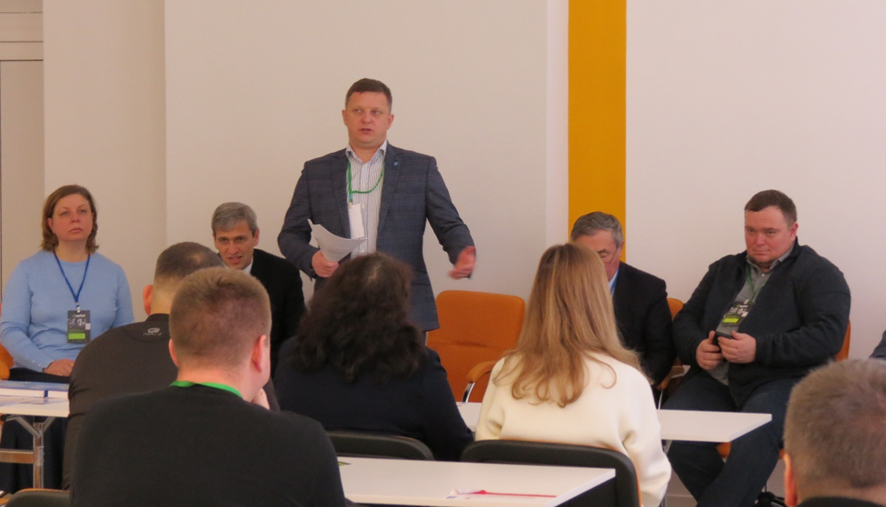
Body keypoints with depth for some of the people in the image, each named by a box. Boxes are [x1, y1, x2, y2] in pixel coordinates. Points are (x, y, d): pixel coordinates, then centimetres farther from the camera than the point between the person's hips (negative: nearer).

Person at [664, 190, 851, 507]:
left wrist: (759, 349, -15)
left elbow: (828, 335, -7)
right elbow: (686, 319, 25)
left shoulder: (818, 274, 7)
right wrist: (696, 347, 0)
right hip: (715, 380, 5)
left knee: (754, 437, -38)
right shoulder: (724, 270, 26)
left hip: (782, 381, -5)